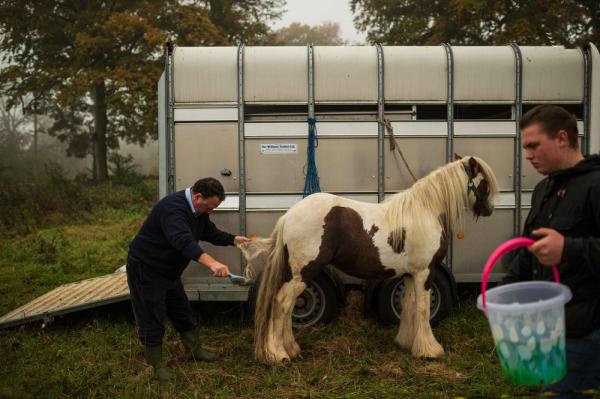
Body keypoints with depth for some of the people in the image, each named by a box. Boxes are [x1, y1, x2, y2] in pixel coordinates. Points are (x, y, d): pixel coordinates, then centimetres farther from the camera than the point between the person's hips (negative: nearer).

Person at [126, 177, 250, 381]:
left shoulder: (198, 211, -1)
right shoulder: (173, 208, -33)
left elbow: (211, 232, 13)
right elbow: (183, 241, -49)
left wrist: (234, 239, -4)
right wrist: (211, 262, -62)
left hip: (169, 270, 9)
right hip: (145, 269, -9)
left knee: (182, 312, 18)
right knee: (152, 318, -1)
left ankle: (193, 350, 34)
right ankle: (156, 365, 13)